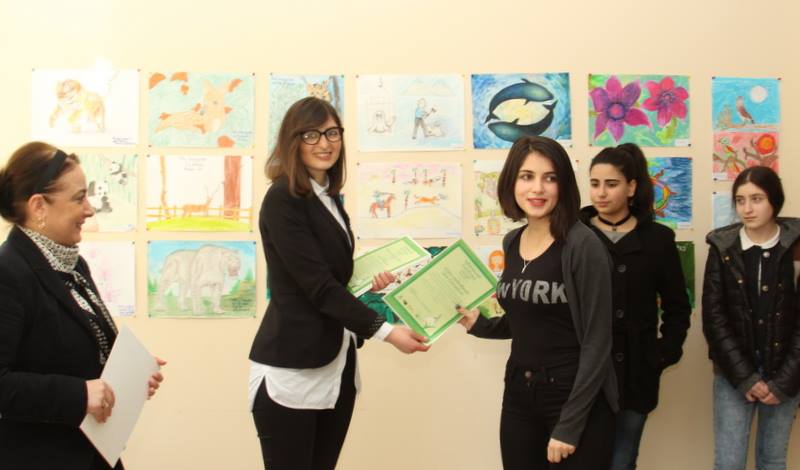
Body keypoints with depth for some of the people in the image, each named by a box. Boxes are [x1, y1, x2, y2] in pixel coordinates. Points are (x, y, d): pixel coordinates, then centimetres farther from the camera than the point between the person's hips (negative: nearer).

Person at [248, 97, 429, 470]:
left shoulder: (330, 200, 12)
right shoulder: (282, 199, -13)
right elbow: (317, 285, -19)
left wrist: (369, 284, 0)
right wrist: (384, 330, -22)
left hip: (336, 364, 8)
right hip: (292, 367, -8)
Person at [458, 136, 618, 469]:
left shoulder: (583, 245, -15)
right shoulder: (512, 243, 5)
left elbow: (597, 343, -15)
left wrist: (569, 425, -16)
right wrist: (478, 323, 1)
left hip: (575, 397, -6)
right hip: (518, 393, 6)